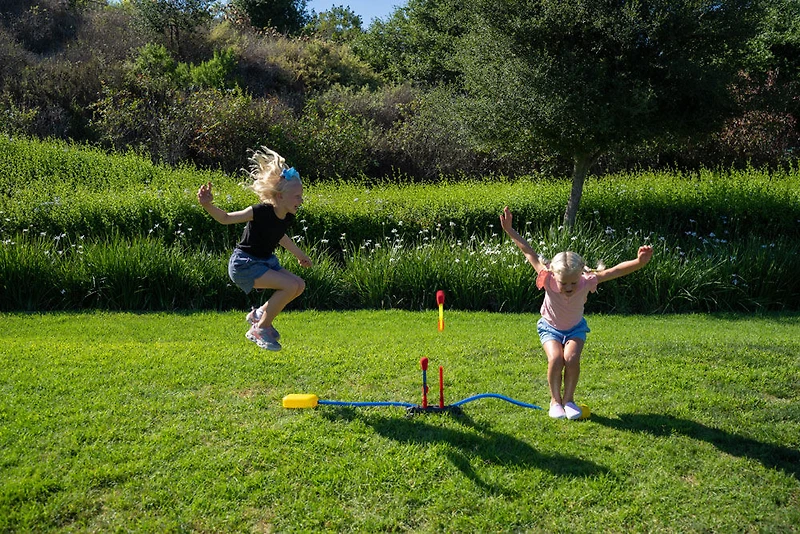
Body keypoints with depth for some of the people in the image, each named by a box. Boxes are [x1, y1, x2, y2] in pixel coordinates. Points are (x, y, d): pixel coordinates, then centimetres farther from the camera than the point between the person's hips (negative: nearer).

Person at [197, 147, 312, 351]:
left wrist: (299, 254, 32)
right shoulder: (261, 212, -24)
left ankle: (260, 315, 15)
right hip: (244, 264, -8)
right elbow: (226, 218, -18)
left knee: (299, 285, -1)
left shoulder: (288, 217, -2)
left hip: (266, 261, 8)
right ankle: (260, 330, -4)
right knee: (290, 286, -21)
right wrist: (208, 205, -38)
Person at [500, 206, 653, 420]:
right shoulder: (549, 280, -32)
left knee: (571, 358, -25)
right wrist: (510, 231, -25)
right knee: (555, 358, -26)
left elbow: (615, 271, -37)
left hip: (575, 328, 1)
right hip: (550, 328, -1)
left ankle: (568, 399, -4)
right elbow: (530, 254, -25)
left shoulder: (587, 282, -30)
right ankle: (555, 400, -5)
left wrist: (639, 262, -53)